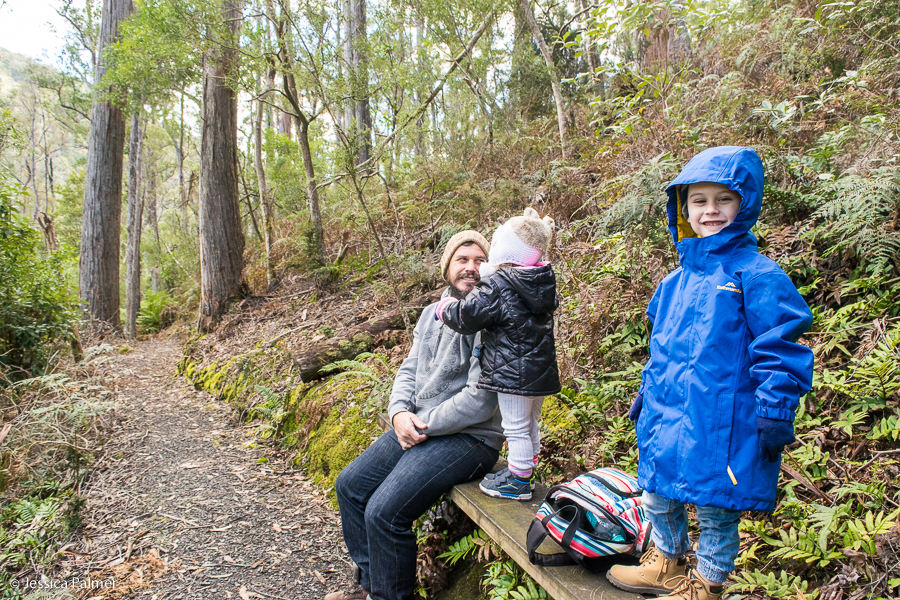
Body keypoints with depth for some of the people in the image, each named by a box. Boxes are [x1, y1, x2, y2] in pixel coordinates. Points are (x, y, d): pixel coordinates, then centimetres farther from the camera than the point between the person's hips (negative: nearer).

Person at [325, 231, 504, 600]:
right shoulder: (431, 313, 11)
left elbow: (480, 400, -21)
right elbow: (409, 369, 14)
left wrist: (425, 426, -14)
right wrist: (400, 412, -6)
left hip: (468, 437, -9)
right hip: (415, 426, 9)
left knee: (384, 511, -20)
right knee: (350, 485, 10)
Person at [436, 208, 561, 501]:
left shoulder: (496, 286, -19)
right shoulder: (543, 282, 5)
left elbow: (465, 316, -16)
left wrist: (444, 307, 6)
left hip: (513, 374, -9)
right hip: (541, 370, 9)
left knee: (516, 428, 4)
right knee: (530, 424, 22)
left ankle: (519, 482, 15)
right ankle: (525, 469, 38)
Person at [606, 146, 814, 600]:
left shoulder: (755, 275, -11)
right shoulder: (675, 281, 9)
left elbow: (780, 349, -12)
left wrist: (775, 412, -14)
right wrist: (646, 392, 22)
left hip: (721, 423, -7)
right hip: (666, 417, 7)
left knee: (715, 509, 10)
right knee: (657, 497, 20)